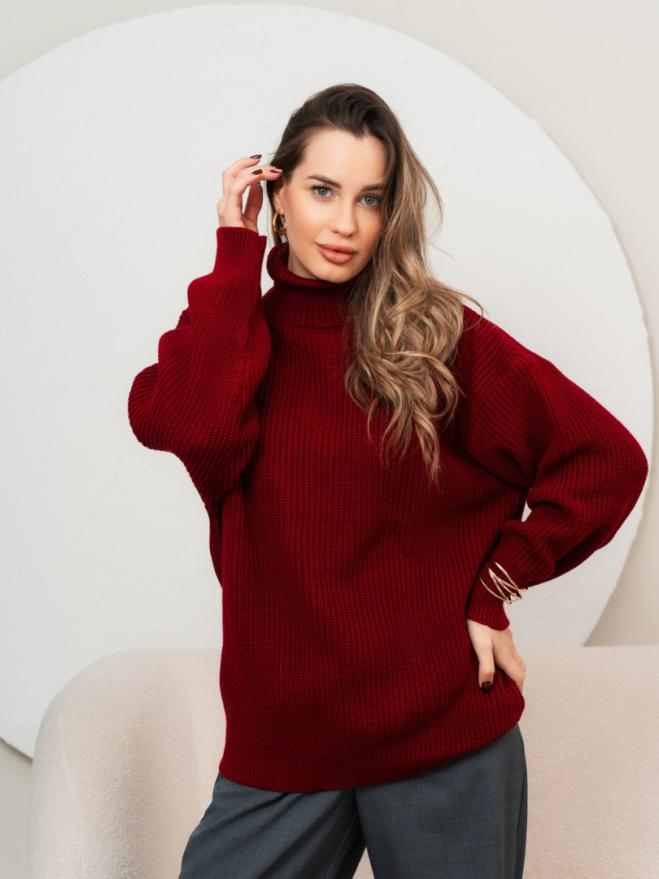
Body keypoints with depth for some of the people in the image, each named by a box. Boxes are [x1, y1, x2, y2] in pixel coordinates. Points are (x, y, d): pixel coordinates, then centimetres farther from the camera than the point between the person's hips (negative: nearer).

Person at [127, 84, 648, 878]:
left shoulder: (437, 334, -3)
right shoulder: (235, 337, 4)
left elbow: (607, 460, -4)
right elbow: (187, 426, -19)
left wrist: (495, 584, -5)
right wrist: (237, 253, -11)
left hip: (445, 736, -1)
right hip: (282, 743, 2)